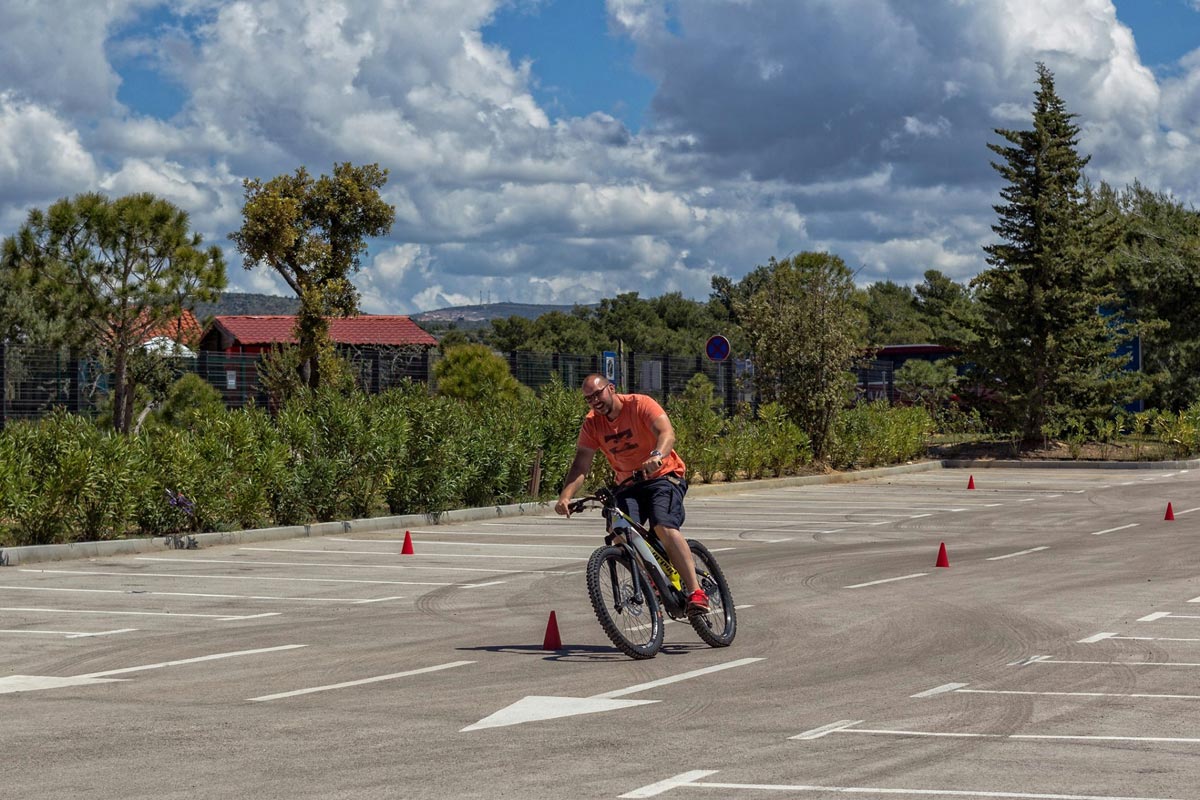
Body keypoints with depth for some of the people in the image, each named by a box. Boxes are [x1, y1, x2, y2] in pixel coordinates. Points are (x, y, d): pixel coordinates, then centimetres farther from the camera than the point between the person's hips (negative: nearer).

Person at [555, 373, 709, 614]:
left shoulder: (640, 404, -15)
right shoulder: (592, 424, -3)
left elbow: (667, 433, -30)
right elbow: (581, 464, -10)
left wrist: (657, 455, -52)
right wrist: (565, 497, -27)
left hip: (663, 476, -5)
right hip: (628, 484, 5)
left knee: (664, 526, -29)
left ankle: (696, 592, -29)